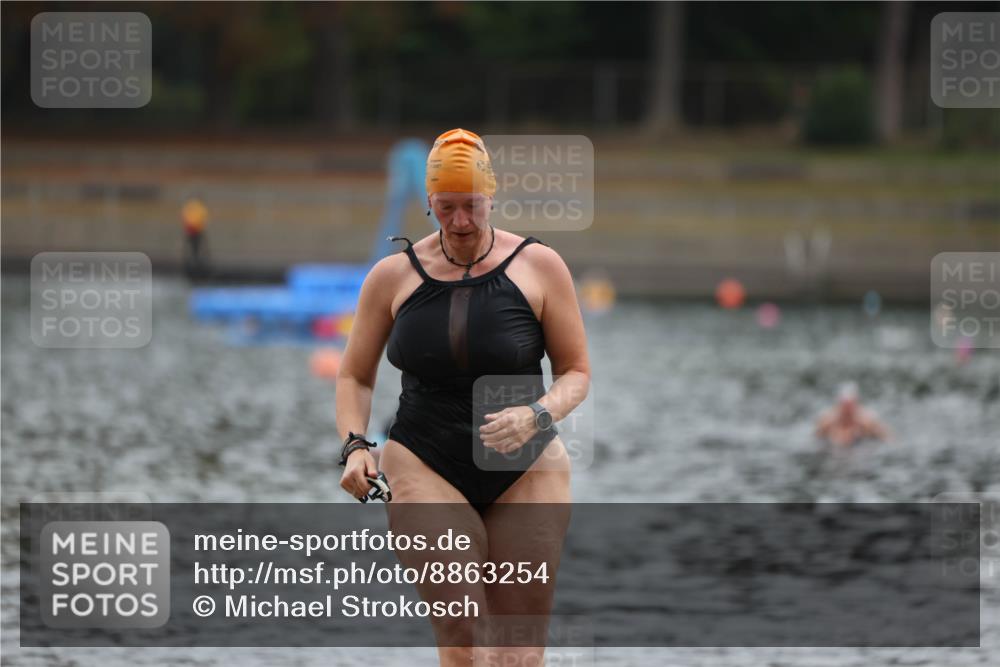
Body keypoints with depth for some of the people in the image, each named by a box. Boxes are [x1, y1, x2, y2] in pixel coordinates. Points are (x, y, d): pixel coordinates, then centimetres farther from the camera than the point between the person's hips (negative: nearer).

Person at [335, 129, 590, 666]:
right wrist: (355, 445, -6)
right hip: (424, 470, 0)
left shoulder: (539, 267, 0)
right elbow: (355, 375, 12)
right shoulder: (394, 275, 3)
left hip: (525, 473, 0)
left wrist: (536, 416, -16)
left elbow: (576, 372, 5)